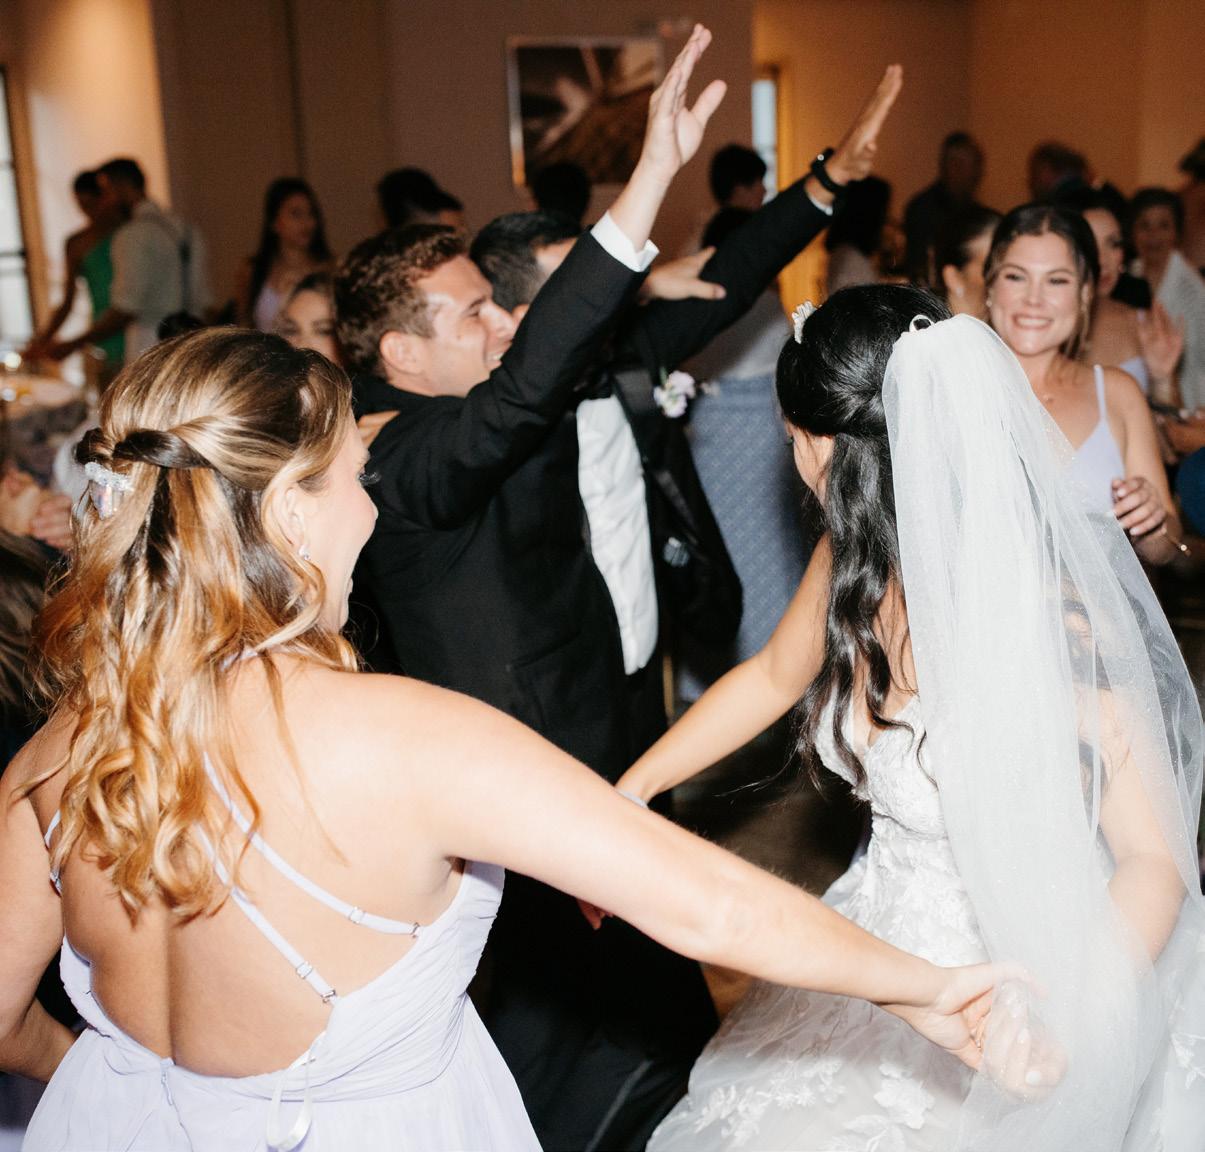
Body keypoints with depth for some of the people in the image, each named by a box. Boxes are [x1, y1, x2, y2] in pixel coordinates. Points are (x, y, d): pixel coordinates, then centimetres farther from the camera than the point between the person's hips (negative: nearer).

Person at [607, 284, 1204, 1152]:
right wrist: (624, 796, 4)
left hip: (1008, 1016, -6)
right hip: (885, 955, 7)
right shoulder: (853, 563, -10)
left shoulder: (1052, 623, -31)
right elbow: (772, 678, 8)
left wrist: (1069, 1010, -42)